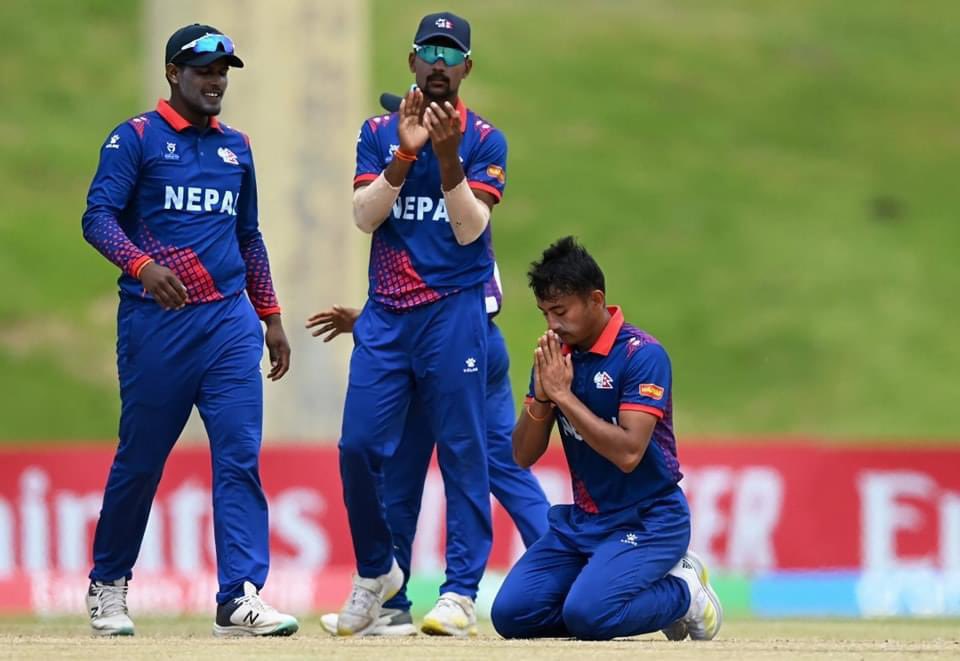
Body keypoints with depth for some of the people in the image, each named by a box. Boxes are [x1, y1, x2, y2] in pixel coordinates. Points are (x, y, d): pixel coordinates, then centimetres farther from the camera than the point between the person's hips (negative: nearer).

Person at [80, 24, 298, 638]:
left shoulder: (236, 147, 17)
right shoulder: (136, 138, 0)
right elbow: (98, 215, -10)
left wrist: (271, 317, 18)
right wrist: (141, 265, -27)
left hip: (230, 321, 4)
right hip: (156, 321, -4)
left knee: (240, 455, -8)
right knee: (140, 459, 3)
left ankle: (241, 597, -13)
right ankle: (108, 586, 20)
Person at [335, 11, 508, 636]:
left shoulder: (485, 140, 2)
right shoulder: (380, 133, 10)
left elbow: (470, 229, -9)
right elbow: (365, 216, -2)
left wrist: (448, 155, -20)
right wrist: (405, 152, -13)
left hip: (453, 311, -3)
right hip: (385, 314, 3)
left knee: (462, 450, -4)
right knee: (359, 445, -1)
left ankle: (461, 591, -2)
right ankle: (376, 572, 19)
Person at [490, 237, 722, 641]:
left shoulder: (642, 355, -16)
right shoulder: (554, 356, 5)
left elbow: (628, 453, -26)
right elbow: (524, 456, 4)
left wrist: (563, 395, -23)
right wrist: (541, 397, -14)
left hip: (647, 520, -8)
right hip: (581, 521, 8)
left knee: (587, 615, -29)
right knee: (512, 614, -7)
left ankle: (682, 593, 2)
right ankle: (654, 585, 8)